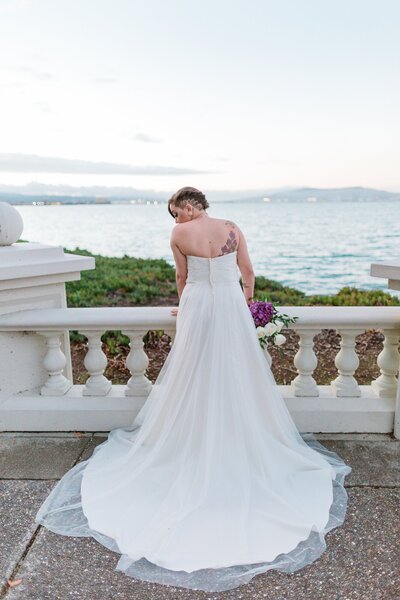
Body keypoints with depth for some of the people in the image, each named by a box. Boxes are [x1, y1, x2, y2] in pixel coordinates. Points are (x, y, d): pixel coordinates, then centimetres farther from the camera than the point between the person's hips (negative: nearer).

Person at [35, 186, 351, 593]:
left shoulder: (179, 234, -2)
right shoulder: (232, 229, 1)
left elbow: (183, 277, 7)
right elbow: (247, 272, 5)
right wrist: (247, 300, 21)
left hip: (196, 304, -1)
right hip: (231, 304, 1)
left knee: (194, 376, 11)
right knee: (237, 375, 11)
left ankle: (195, 444, 22)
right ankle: (240, 442, 21)